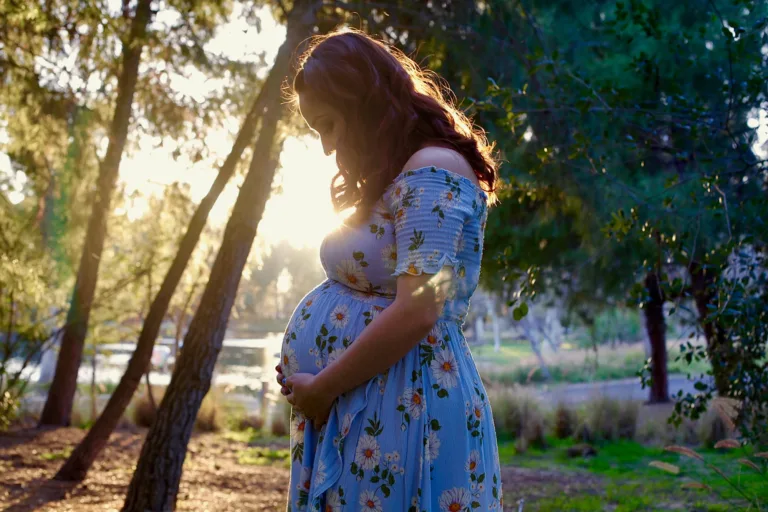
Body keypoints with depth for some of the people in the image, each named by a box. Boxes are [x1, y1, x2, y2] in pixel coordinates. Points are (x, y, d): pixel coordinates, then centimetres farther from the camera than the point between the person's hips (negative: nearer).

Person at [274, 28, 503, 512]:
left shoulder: (432, 170, -14)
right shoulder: (388, 182, 18)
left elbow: (416, 313, -22)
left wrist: (321, 388, -14)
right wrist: (346, 209, 13)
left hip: (403, 403, -10)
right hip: (352, 409, 10)